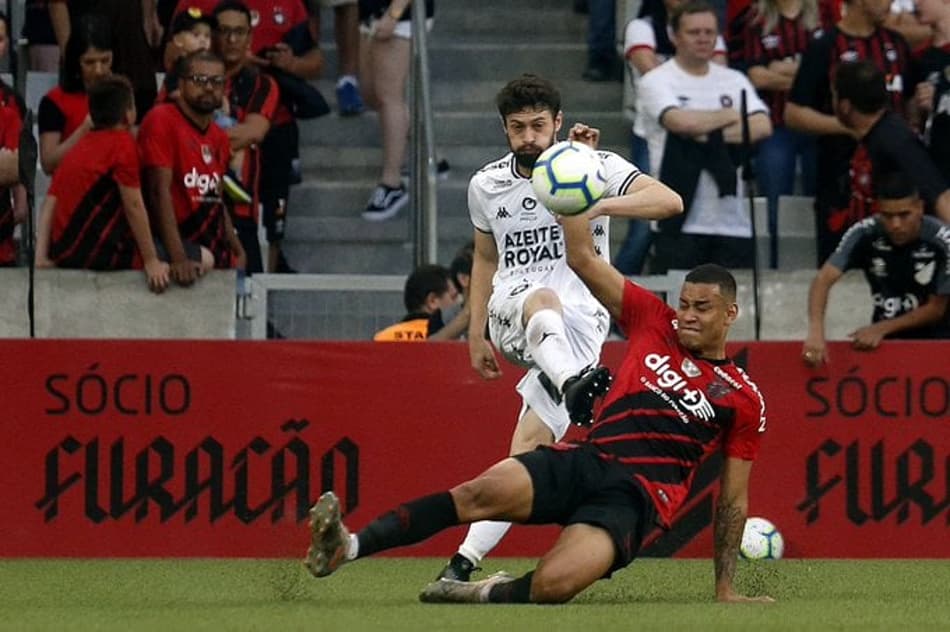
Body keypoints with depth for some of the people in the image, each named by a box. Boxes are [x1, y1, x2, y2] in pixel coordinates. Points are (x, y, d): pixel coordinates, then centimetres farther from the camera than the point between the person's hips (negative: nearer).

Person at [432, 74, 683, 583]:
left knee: (530, 447, -14)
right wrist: (475, 335, 22)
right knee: (543, 300, -37)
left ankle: (466, 560, -14)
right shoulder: (487, 185, 9)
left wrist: (599, 206, -29)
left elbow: (669, 202, -14)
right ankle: (574, 384, -67)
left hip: (580, 324, -1)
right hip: (508, 312, 1)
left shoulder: (594, 167, -2)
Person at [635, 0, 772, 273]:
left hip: (732, 217, 4)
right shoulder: (657, 81, 0)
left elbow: (762, 127, 1)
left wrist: (711, 134, -11)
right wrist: (731, 115, -1)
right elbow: (681, 121, -18)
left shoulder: (734, 81, 15)